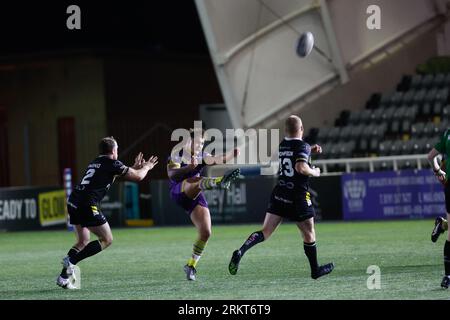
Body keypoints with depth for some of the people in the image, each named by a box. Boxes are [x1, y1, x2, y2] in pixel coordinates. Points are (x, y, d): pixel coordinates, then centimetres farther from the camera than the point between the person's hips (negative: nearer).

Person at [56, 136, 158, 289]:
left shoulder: (96, 162, 24)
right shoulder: (112, 163, 0)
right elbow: (138, 177, 6)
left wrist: (134, 167, 42)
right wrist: (146, 167, 27)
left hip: (73, 202, 9)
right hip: (87, 205, -9)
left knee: (83, 242, 21)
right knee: (107, 239, 2)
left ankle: (63, 277, 11)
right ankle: (71, 260, -10)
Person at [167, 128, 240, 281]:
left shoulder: (201, 157, 13)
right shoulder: (177, 155, -1)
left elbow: (216, 160, -8)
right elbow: (172, 175, -17)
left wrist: (232, 153, -26)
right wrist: (189, 167, -31)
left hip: (196, 197, 6)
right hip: (178, 192, -6)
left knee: (205, 233, -4)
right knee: (198, 180, -36)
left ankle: (191, 265, 11)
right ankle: (219, 182, -71)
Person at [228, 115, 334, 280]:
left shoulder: (282, 145, 10)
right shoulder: (302, 146, -12)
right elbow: (301, 167, -27)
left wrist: (310, 149, 23)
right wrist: (314, 172, -9)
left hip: (279, 194, 5)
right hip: (298, 197, -5)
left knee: (265, 231, 1)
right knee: (309, 234, 13)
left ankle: (240, 252, -22)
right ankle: (315, 270, 24)